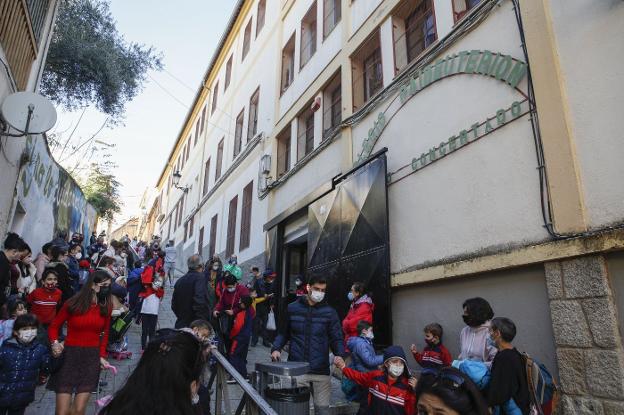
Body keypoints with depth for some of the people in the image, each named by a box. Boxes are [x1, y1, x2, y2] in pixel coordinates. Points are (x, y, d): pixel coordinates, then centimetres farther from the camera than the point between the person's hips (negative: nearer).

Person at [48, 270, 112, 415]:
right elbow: (54, 326, 4)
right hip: (69, 355, -2)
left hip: (92, 358, 2)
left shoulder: (105, 307, 3)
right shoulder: (73, 304, -5)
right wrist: (55, 343, -14)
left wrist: (102, 356, 2)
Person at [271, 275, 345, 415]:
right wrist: (276, 348, -4)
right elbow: (283, 333, 13)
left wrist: (340, 355, -17)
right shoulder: (292, 308, 5)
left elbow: (336, 338, 2)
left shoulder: (329, 312, 2)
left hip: (321, 371, 0)